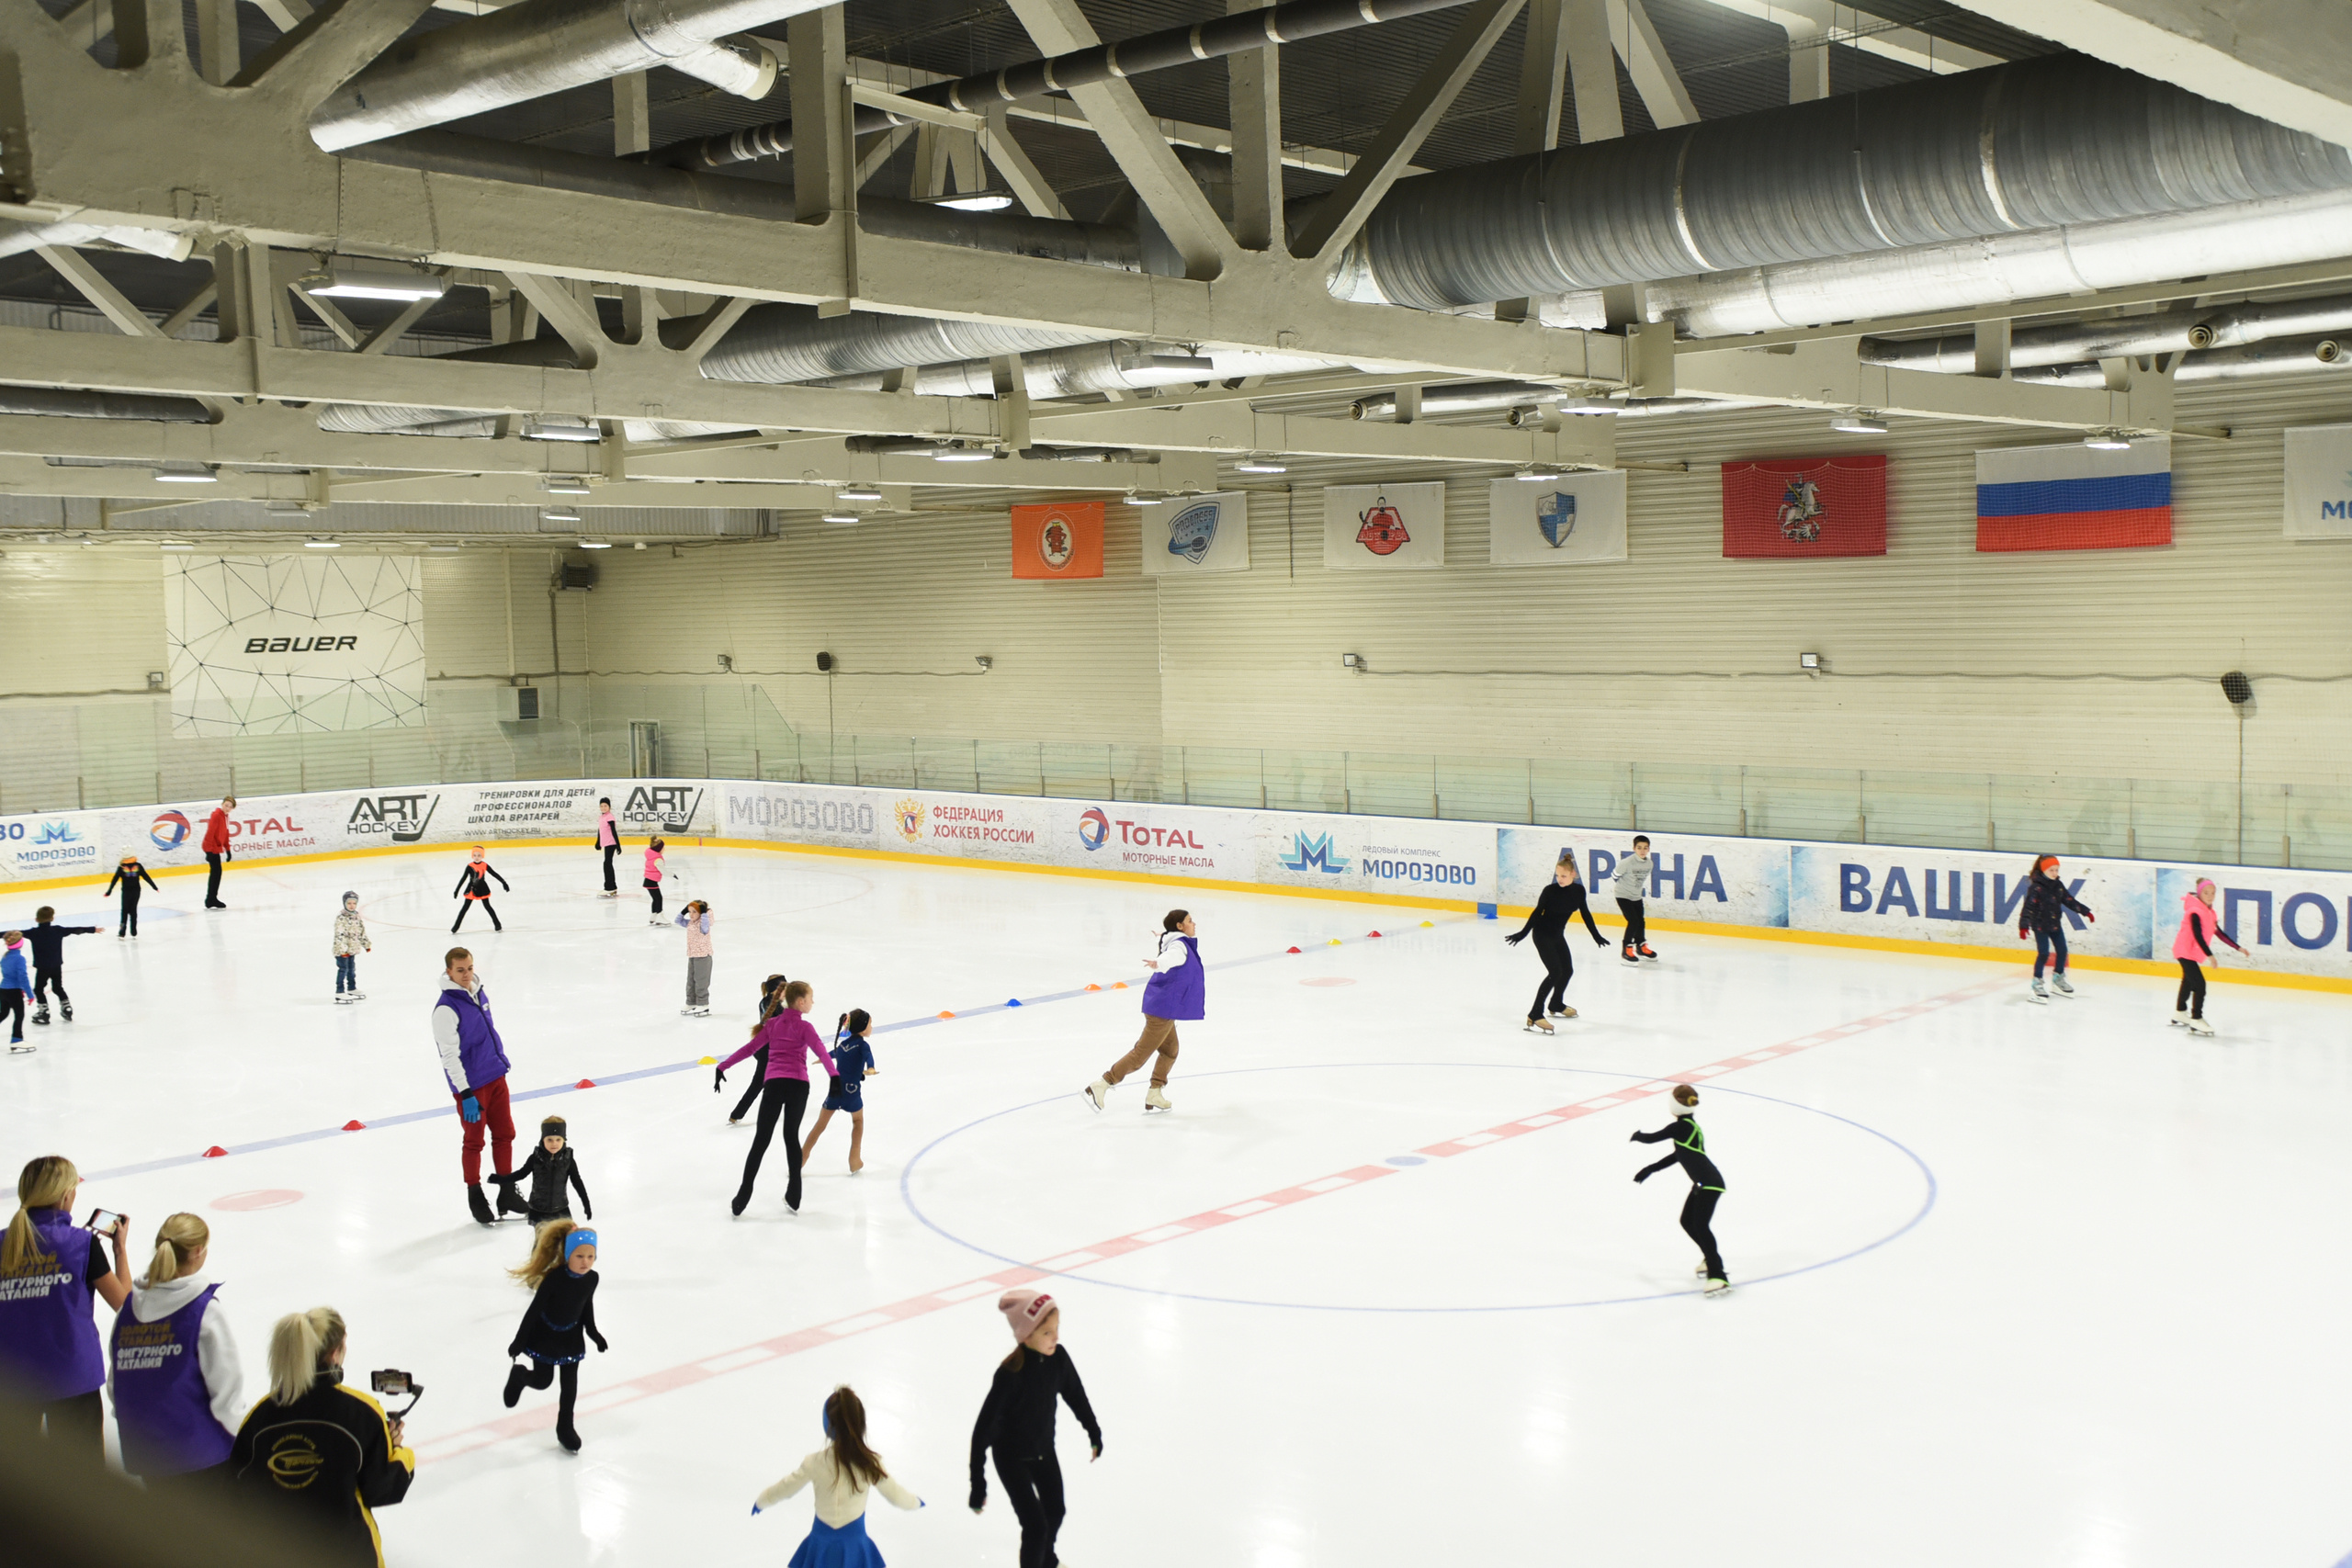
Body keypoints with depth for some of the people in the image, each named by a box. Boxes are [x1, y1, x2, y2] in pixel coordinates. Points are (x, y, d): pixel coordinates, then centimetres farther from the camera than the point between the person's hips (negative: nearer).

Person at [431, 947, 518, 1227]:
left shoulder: (480, 994, 5)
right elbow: (449, 1055, -20)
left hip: (495, 1077, 7)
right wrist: (465, 1094, -21)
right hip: (471, 1085, -7)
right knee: (474, 1141, 6)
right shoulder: (446, 1009, -19)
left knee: (505, 1134, 13)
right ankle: (475, 1197, 22)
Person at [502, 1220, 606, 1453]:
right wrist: (519, 1342, -17)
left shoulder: (591, 1278, -17)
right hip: (544, 1336, -4)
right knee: (542, 1381, 9)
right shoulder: (554, 1278, -32)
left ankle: (565, 1426, 27)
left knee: (570, 1383, 8)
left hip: (572, 1338, 4)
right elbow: (534, 1310, -23)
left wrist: (593, 1332, 8)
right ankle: (519, 1374, 43)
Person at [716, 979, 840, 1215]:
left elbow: (750, 1047, 12)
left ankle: (744, 1194, 1)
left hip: (773, 1083, 1)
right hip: (798, 1085, -1)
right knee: (791, 1136, 13)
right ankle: (794, 1197, 15)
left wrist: (723, 1066, 17)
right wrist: (834, 1076, -27)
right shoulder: (803, 1027, 2)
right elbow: (820, 1051, -13)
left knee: (761, 1139, 4)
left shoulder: (772, 1024, 14)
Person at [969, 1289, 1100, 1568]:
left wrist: (1094, 1434, 13)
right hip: (1012, 1458, -6)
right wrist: (978, 1485, -29)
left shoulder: (1058, 1358, -19)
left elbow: (1075, 1395, 0)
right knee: (1035, 1524, -5)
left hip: (1044, 1449, 6)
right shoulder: (1010, 1375, -35)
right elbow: (983, 1429, -31)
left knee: (1056, 1511, 23)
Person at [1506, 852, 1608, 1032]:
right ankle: (1534, 1015, -19)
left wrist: (1596, 936, 12)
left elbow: (1585, 913, 5)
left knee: (1568, 970, 18)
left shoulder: (1578, 890, -8)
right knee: (1555, 972, -17)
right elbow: (1537, 912, -16)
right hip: (1542, 934, -7)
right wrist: (1523, 933, -19)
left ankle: (1557, 1005, 43)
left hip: (1558, 935, 7)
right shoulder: (1550, 890, -22)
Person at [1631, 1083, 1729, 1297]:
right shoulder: (1690, 1126, 16)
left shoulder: (1681, 1126, -14)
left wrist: (1638, 1136, 16)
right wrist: (1651, 1169, 27)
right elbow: (1678, 1155, 25)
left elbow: (1653, 1138, -7)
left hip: (1709, 1183, -10)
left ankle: (1718, 1276, -23)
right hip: (1703, 1183, 10)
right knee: (1687, 1222, 20)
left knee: (1700, 1226, -18)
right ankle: (1710, 1258, 35)